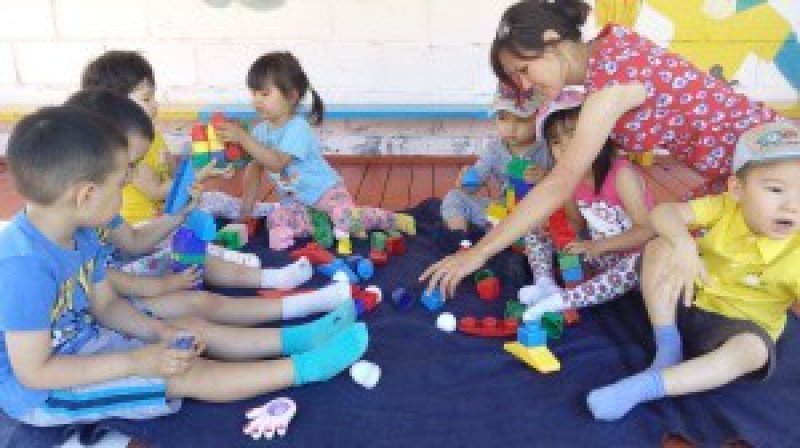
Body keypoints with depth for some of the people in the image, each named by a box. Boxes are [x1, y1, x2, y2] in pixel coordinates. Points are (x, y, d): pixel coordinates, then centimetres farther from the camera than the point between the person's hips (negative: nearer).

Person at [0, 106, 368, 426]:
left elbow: (105, 305, 7)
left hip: (81, 342, 9)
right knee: (187, 375, -17)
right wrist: (136, 362, -29)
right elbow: (33, 372, -29)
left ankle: (295, 338, 9)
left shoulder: (78, 234, -5)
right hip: (37, 391, -9)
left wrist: (161, 331, -10)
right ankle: (306, 367, -13)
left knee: (196, 328, 4)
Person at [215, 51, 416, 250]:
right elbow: (256, 168, 7)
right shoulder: (261, 131, 1)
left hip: (326, 192, -7)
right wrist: (247, 206, 3)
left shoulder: (297, 129, -23)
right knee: (276, 220, -19)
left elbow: (276, 163, -35)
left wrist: (243, 138, -39)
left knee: (346, 217, -28)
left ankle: (394, 219, 0)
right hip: (295, 201, 7)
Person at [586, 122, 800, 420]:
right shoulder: (725, 208, -13)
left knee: (753, 350, -36)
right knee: (659, 248, -18)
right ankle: (668, 347, -14)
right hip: (688, 303, 2)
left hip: (741, 326, -2)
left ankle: (642, 387, -39)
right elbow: (662, 213, -24)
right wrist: (684, 245, -43)